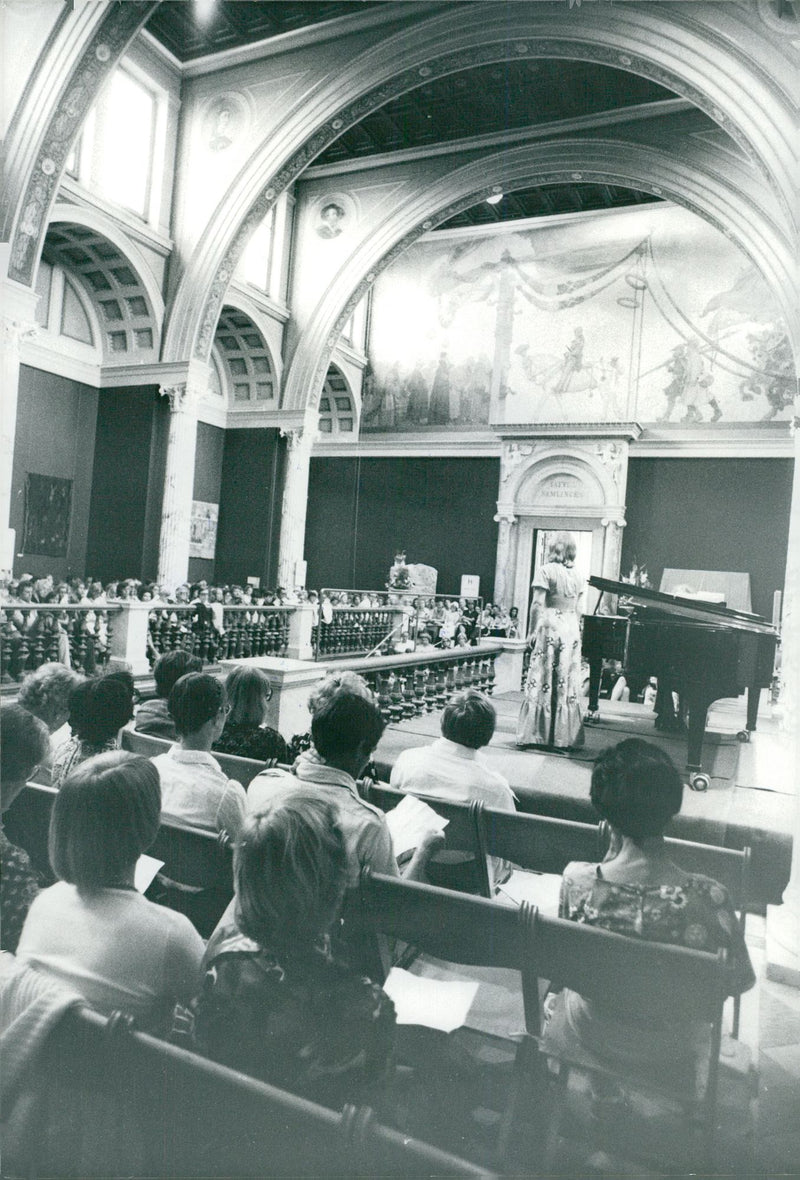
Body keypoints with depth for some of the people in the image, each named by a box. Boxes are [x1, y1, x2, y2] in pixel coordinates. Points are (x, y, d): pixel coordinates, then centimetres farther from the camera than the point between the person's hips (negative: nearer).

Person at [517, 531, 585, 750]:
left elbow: (537, 604, -12)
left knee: (542, 682, 0)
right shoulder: (576, 575, 10)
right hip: (571, 628, 5)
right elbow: (578, 608, 13)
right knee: (568, 684, 8)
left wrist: (531, 631, -7)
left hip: (549, 626, -5)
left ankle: (537, 734, 3)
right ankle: (564, 736, 13)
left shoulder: (546, 570, -7)